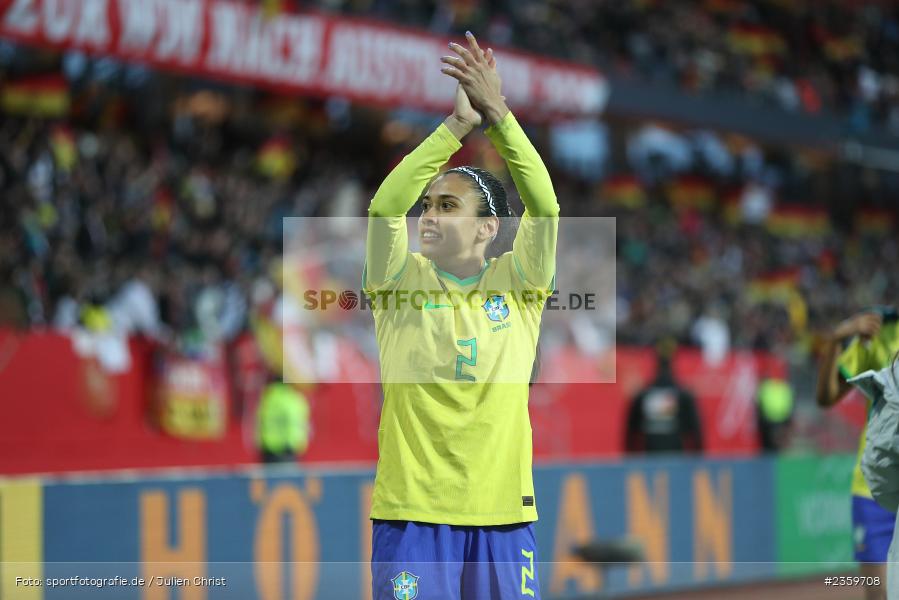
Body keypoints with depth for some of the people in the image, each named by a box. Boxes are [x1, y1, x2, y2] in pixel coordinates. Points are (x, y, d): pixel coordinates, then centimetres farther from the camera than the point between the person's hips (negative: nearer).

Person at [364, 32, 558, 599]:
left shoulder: (518, 285, 5)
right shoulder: (402, 281, 4)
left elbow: (544, 210, -8)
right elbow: (386, 207, -12)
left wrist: (499, 116, -16)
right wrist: (459, 123, -15)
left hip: (504, 510, 1)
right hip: (412, 510, -1)